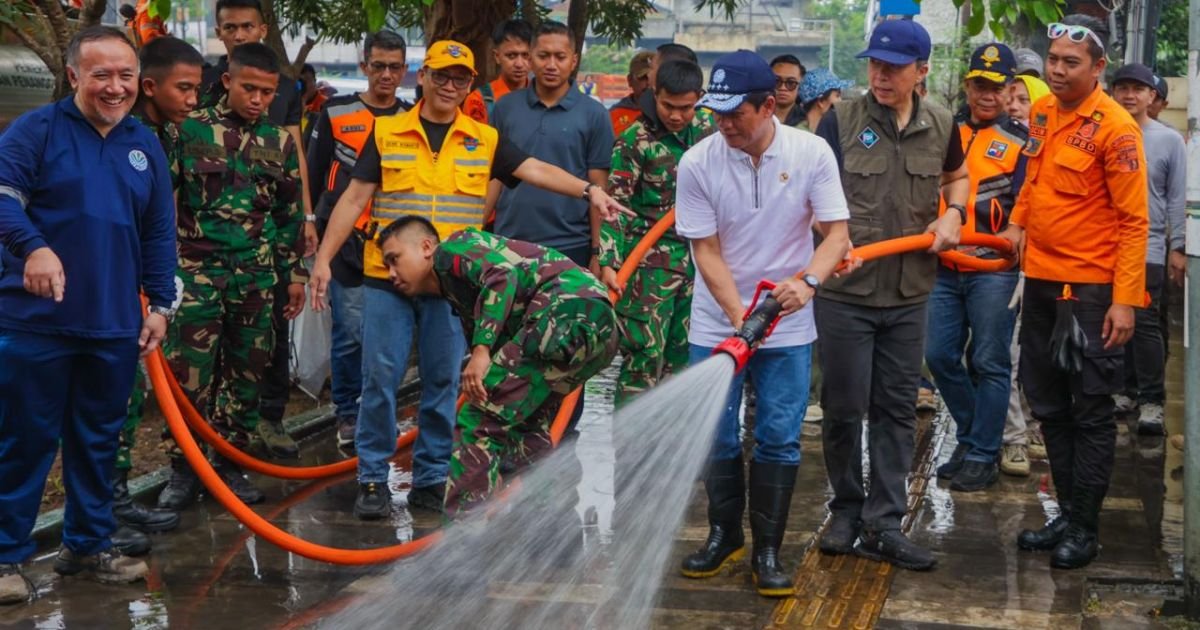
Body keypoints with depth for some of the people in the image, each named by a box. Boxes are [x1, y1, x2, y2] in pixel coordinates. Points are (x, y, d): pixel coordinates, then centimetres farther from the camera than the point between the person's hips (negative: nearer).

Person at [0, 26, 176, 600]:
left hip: (115, 326, 5)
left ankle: (87, 544, 26)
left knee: (98, 440, 13)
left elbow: (160, 234, 16)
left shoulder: (146, 146, 12)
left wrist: (160, 304, 10)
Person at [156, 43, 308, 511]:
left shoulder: (280, 143, 7)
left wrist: (295, 273, 14)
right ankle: (183, 470, 5)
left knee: (246, 374, 7)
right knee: (189, 374, -5)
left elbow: (291, 215, 15)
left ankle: (230, 465, 18)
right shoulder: (190, 130, -3)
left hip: (256, 276, 4)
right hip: (196, 270, -3)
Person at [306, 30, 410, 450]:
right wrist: (314, 225, 5)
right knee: (351, 333, -4)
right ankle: (347, 414, 10)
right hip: (346, 241, -3)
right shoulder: (336, 115, 1)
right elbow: (313, 177, 7)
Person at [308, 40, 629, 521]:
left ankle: (431, 479, 16)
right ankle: (373, 479, 9)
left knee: (443, 382, 6)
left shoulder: (485, 140, 7)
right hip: (386, 278, -1)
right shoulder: (386, 132, 4)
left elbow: (536, 170, -3)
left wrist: (589, 190, -18)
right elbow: (354, 198, 4)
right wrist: (323, 258, -2)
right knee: (380, 379, 0)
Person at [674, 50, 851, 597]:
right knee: (716, 437, 7)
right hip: (717, 322, 1)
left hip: (788, 326, 0)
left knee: (778, 441, 0)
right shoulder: (697, 163, -12)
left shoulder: (812, 154, -12)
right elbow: (706, 251, -10)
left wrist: (808, 281, -30)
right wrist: (739, 316, -21)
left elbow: (836, 232, -11)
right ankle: (724, 535, 25)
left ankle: (767, 551, 10)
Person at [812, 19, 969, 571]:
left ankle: (883, 525, 14)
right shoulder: (841, 121, -8)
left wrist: (953, 213, 5)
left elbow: (958, 177, 25)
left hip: (909, 295, 4)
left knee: (896, 410, 7)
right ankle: (846, 510, 23)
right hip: (845, 292, -3)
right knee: (844, 408, 4)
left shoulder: (940, 127, 5)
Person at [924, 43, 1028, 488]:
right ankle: (972, 438, 24)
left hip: (993, 268, -5)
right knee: (940, 357, 6)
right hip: (946, 267, 5)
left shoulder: (1021, 141, 0)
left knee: (990, 364, 0)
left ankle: (982, 456, 9)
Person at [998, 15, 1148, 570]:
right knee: (1049, 407, 14)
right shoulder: (1042, 113, 6)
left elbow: (1133, 220, -15)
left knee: (1091, 413, 3)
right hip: (1040, 280, 7)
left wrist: (1125, 300, -19)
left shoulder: (1114, 128, -14)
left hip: (1091, 288, -7)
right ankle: (1067, 513, 26)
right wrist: (1017, 223, 7)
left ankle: (1084, 528, 12)